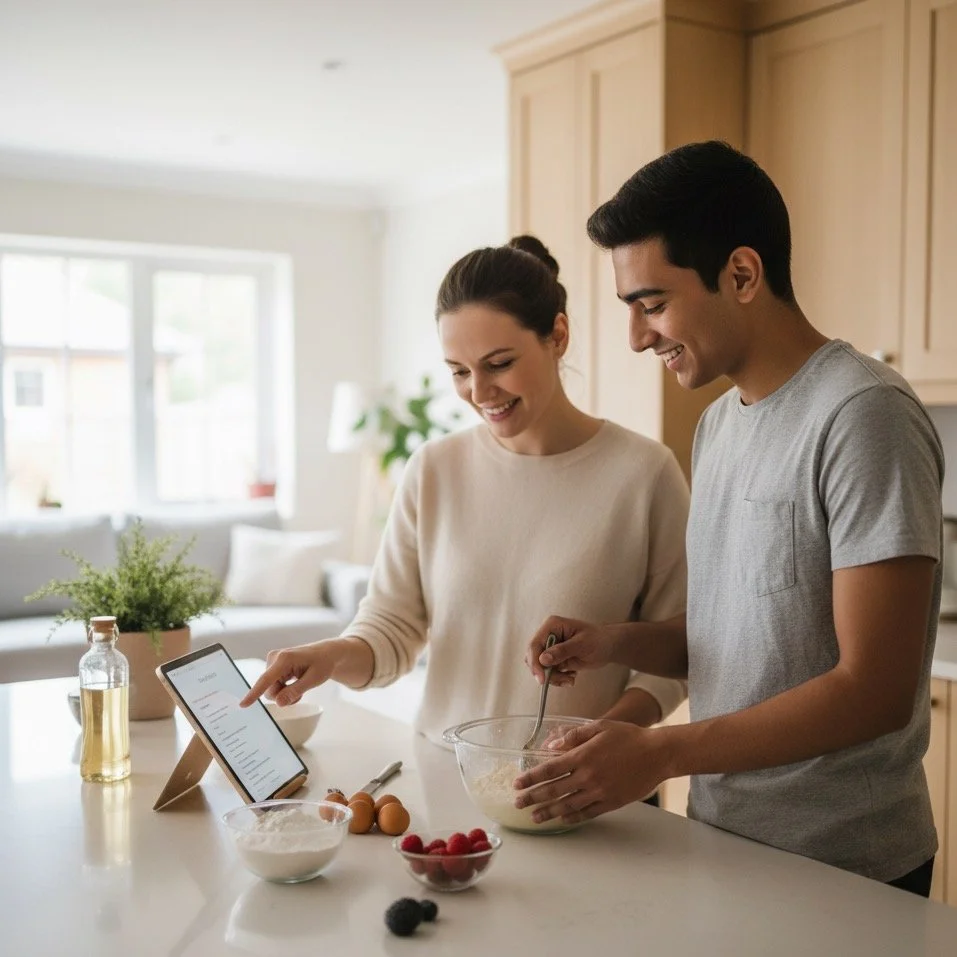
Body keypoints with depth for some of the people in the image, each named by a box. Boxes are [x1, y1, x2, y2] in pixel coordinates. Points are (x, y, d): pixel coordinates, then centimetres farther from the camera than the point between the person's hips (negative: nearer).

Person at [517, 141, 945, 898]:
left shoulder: (862, 415, -19)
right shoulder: (719, 422, 7)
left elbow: (875, 688, -21)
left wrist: (662, 753, -22)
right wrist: (614, 643, -5)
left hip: (841, 867, -7)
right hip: (722, 837, 7)